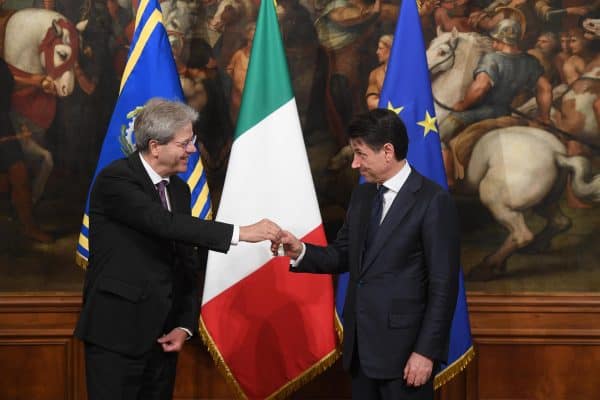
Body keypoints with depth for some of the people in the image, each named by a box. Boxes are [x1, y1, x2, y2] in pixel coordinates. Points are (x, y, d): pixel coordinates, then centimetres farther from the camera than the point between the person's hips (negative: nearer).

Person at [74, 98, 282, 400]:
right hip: (116, 333, -7)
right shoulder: (115, 180, -13)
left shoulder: (179, 189, 10)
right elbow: (166, 224, -27)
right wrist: (241, 233, -28)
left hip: (161, 336, 7)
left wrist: (185, 325, 2)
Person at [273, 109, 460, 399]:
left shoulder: (433, 201, -12)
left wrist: (427, 351, -16)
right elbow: (343, 256, 15)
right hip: (360, 345, 7)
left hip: (403, 347, -7)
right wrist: (301, 251, -4)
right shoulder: (362, 196, 11)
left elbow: (444, 285, -13)